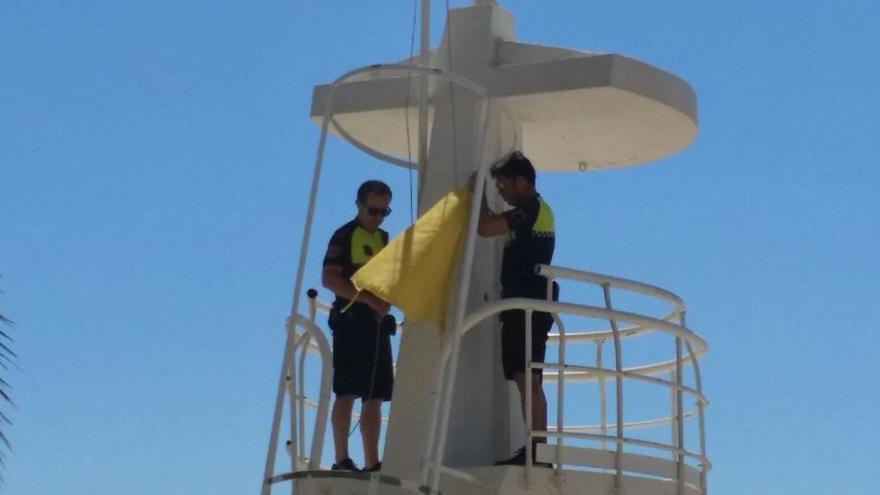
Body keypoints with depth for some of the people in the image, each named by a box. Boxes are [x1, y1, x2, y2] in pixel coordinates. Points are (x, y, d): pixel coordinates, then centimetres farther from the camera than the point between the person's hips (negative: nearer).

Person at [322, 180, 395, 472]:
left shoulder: (384, 239, 19)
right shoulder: (345, 236, -4)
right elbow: (329, 279, -13)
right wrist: (369, 299, -20)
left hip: (377, 322, 8)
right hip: (351, 319, -8)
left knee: (374, 397, 6)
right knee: (348, 392, -9)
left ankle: (372, 463, 7)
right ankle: (342, 460, -9)